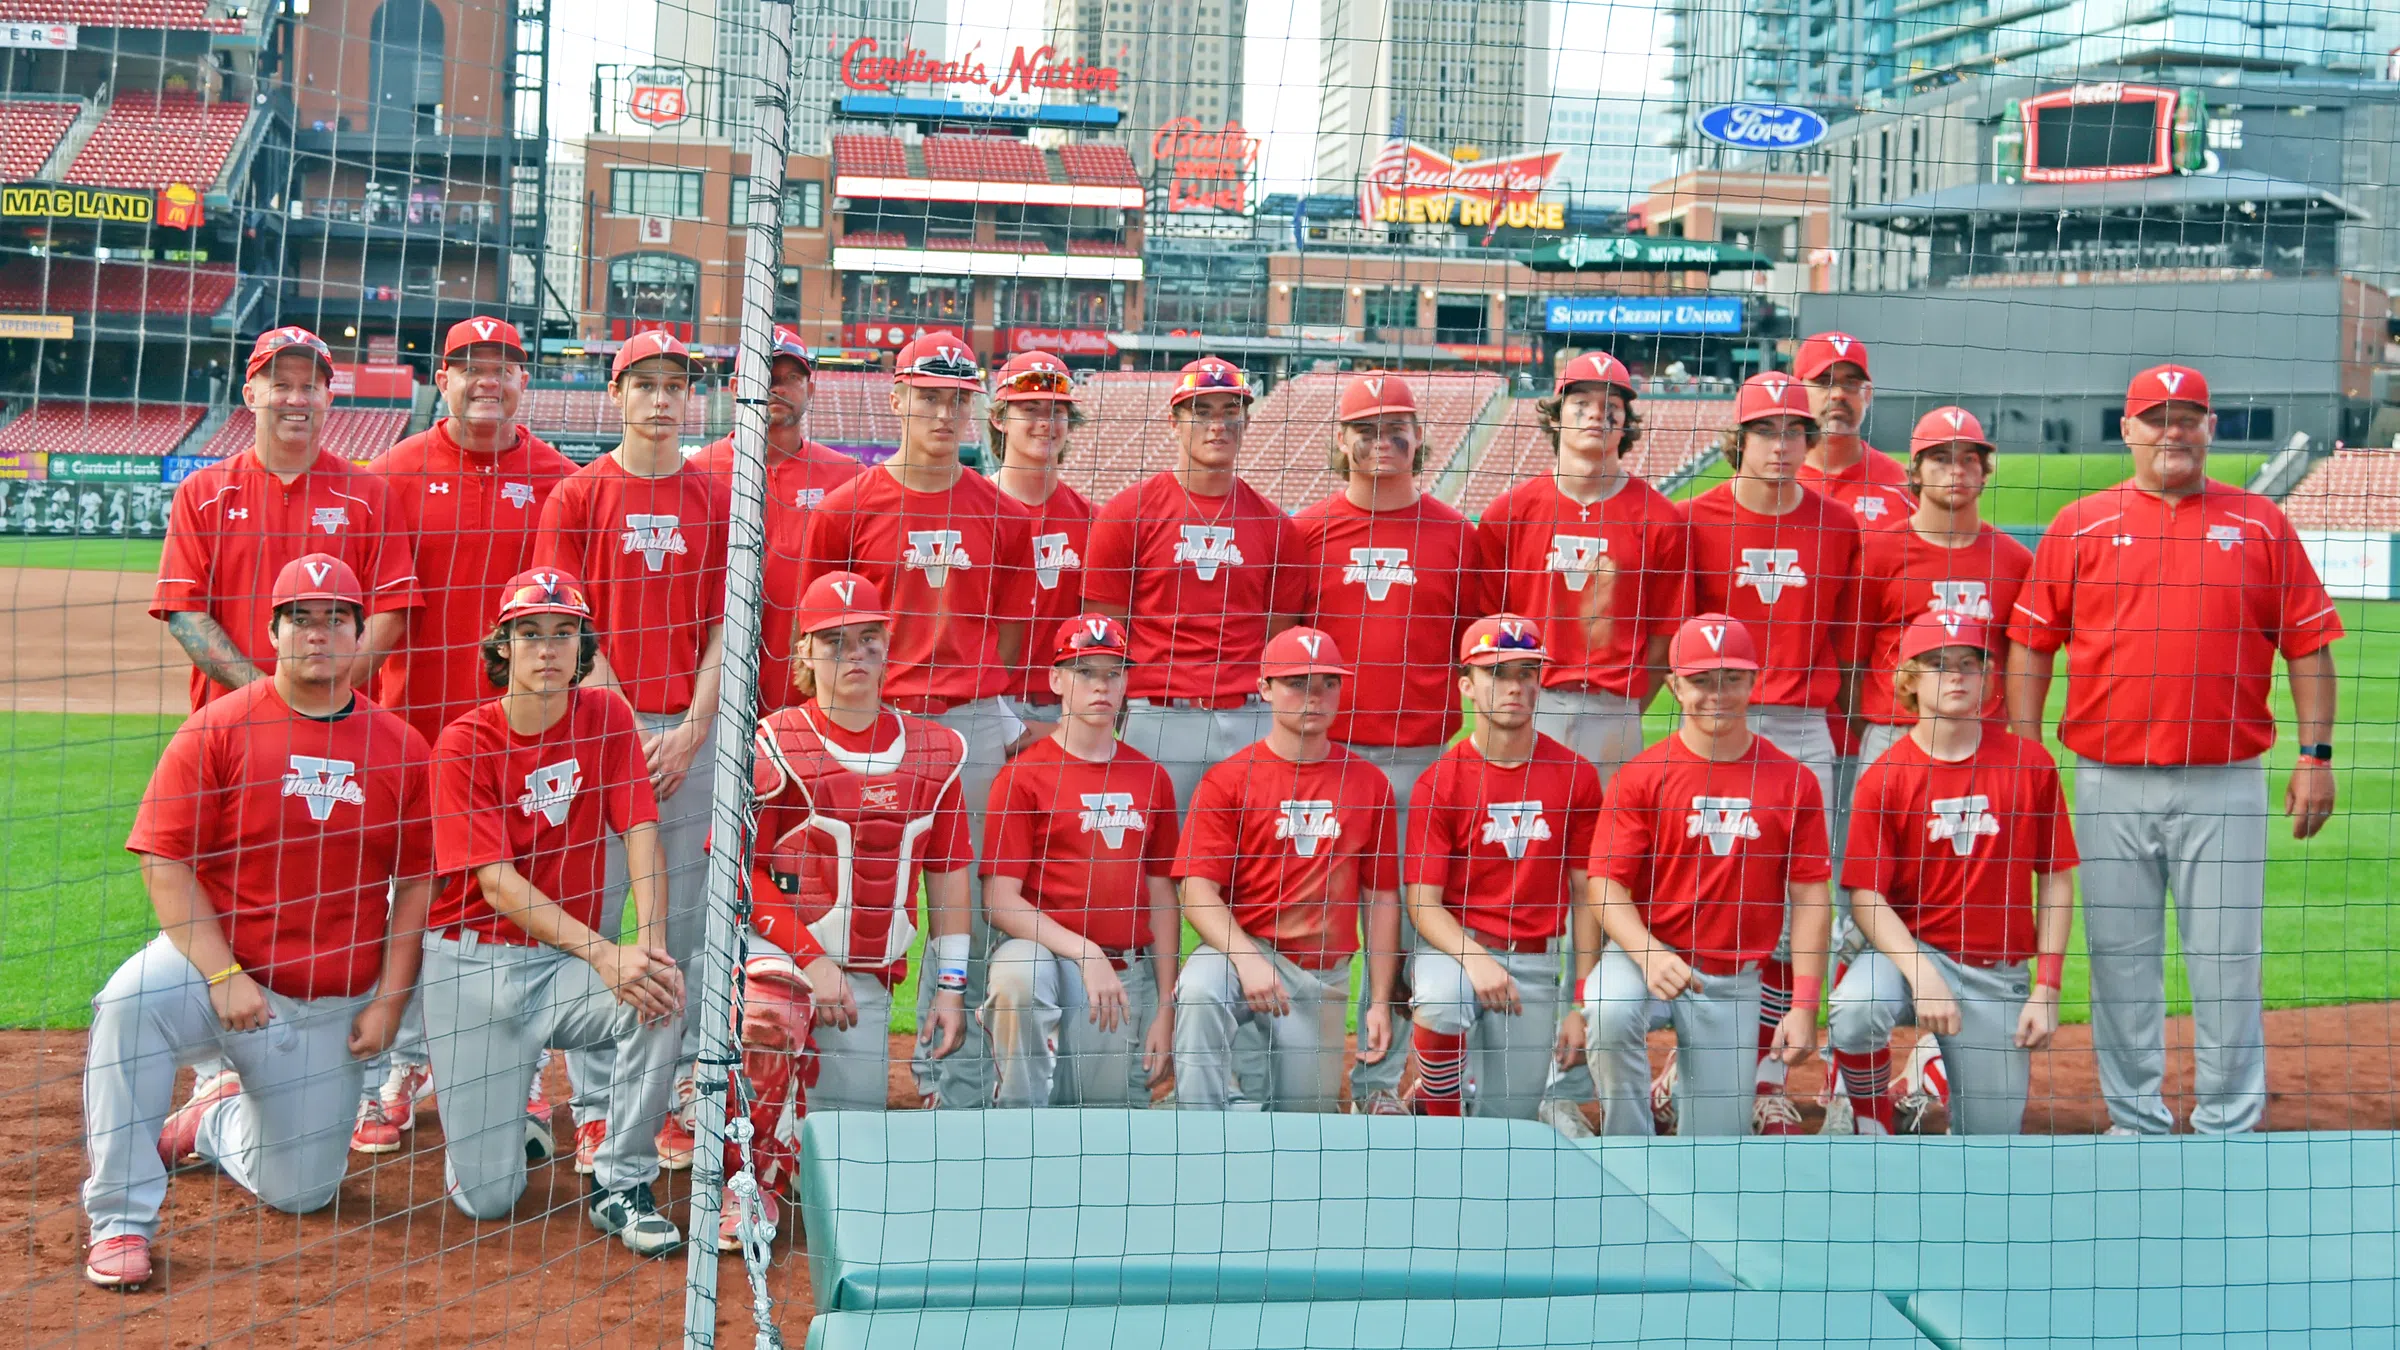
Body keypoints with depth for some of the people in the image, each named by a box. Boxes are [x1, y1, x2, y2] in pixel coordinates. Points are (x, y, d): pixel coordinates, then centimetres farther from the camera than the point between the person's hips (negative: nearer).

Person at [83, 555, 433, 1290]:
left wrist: (388, 1000, -4)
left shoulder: (402, 748, -1)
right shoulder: (218, 728, -7)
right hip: (215, 964, -2)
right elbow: (165, 863, -9)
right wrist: (222, 975, -18)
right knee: (129, 1004, -36)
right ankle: (120, 1223, -22)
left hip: (332, 1006, 2)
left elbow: (416, 884, 3)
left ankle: (216, 1118, 39)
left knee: (301, 1191, 5)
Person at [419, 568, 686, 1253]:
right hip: (472, 965, -3)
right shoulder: (463, 745, -10)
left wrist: (648, 945, -27)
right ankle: (477, 1107, 29)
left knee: (662, 998, -30)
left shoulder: (607, 718, 1)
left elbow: (640, 832, -8)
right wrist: (604, 952, -29)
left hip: (567, 959, 3)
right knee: (487, 1197, -9)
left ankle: (620, 1185, -10)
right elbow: (498, 885, -17)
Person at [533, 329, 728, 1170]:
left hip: (691, 730, 2)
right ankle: (594, 1108, 5)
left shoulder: (717, 499, 9)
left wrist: (691, 733, -6)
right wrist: (628, 728, -10)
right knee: (591, 914, -2)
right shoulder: (578, 495, 3)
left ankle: (676, 1100, 12)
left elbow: (724, 627, 5)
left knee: (685, 916, 4)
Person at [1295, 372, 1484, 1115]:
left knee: (1403, 920, 3)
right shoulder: (1306, 530, 6)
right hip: (1324, 751, 0)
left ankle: (1379, 1079, 14)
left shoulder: (1456, 536, 8)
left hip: (1422, 756, 1)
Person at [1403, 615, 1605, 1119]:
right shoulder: (1439, 784, -5)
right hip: (1453, 947, -2)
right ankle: (1439, 1112, -9)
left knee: (1508, 1120, 0)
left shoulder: (1577, 778, 1)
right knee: (1441, 999, -37)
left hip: (1534, 963, 2)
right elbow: (1423, 904, -8)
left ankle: (1477, 1074, 35)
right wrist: (1474, 959, -28)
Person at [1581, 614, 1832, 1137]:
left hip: (1733, 979, 2)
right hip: (1646, 954, -2)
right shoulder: (1640, 776, -4)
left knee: (1715, 1143, -1)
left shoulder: (1794, 782, 1)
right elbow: (1606, 884, -8)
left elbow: (1810, 898, 1)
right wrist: (1649, 954, -27)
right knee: (1609, 1012, -36)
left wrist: (1804, 1006, -7)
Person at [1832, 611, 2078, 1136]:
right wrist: (1923, 976, -24)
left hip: (1997, 973, 2)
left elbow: (2056, 879, 3)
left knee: (1991, 1141, 1)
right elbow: (1866, 897, -10)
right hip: (1912, 948, -2)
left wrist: (2047, 989, -3)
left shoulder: (2031, 764, -1)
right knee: (1855, 1011, -35)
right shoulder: (1884, 777, -6)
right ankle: (1877, 1130, -8)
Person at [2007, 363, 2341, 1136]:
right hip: (2110, 783, 1)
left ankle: (2229, 1128, 13)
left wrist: (2316, 755, 0)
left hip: (2226, 785, 0)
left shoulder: (2259, 525, 7)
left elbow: (2308, 644, 7)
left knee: (2227, 958, 2)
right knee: (2119, 958, 7)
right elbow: (2030, 645, 6)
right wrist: (2024, 759, 0)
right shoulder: (2079, 527, 6)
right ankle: (2135, 1122, 19)